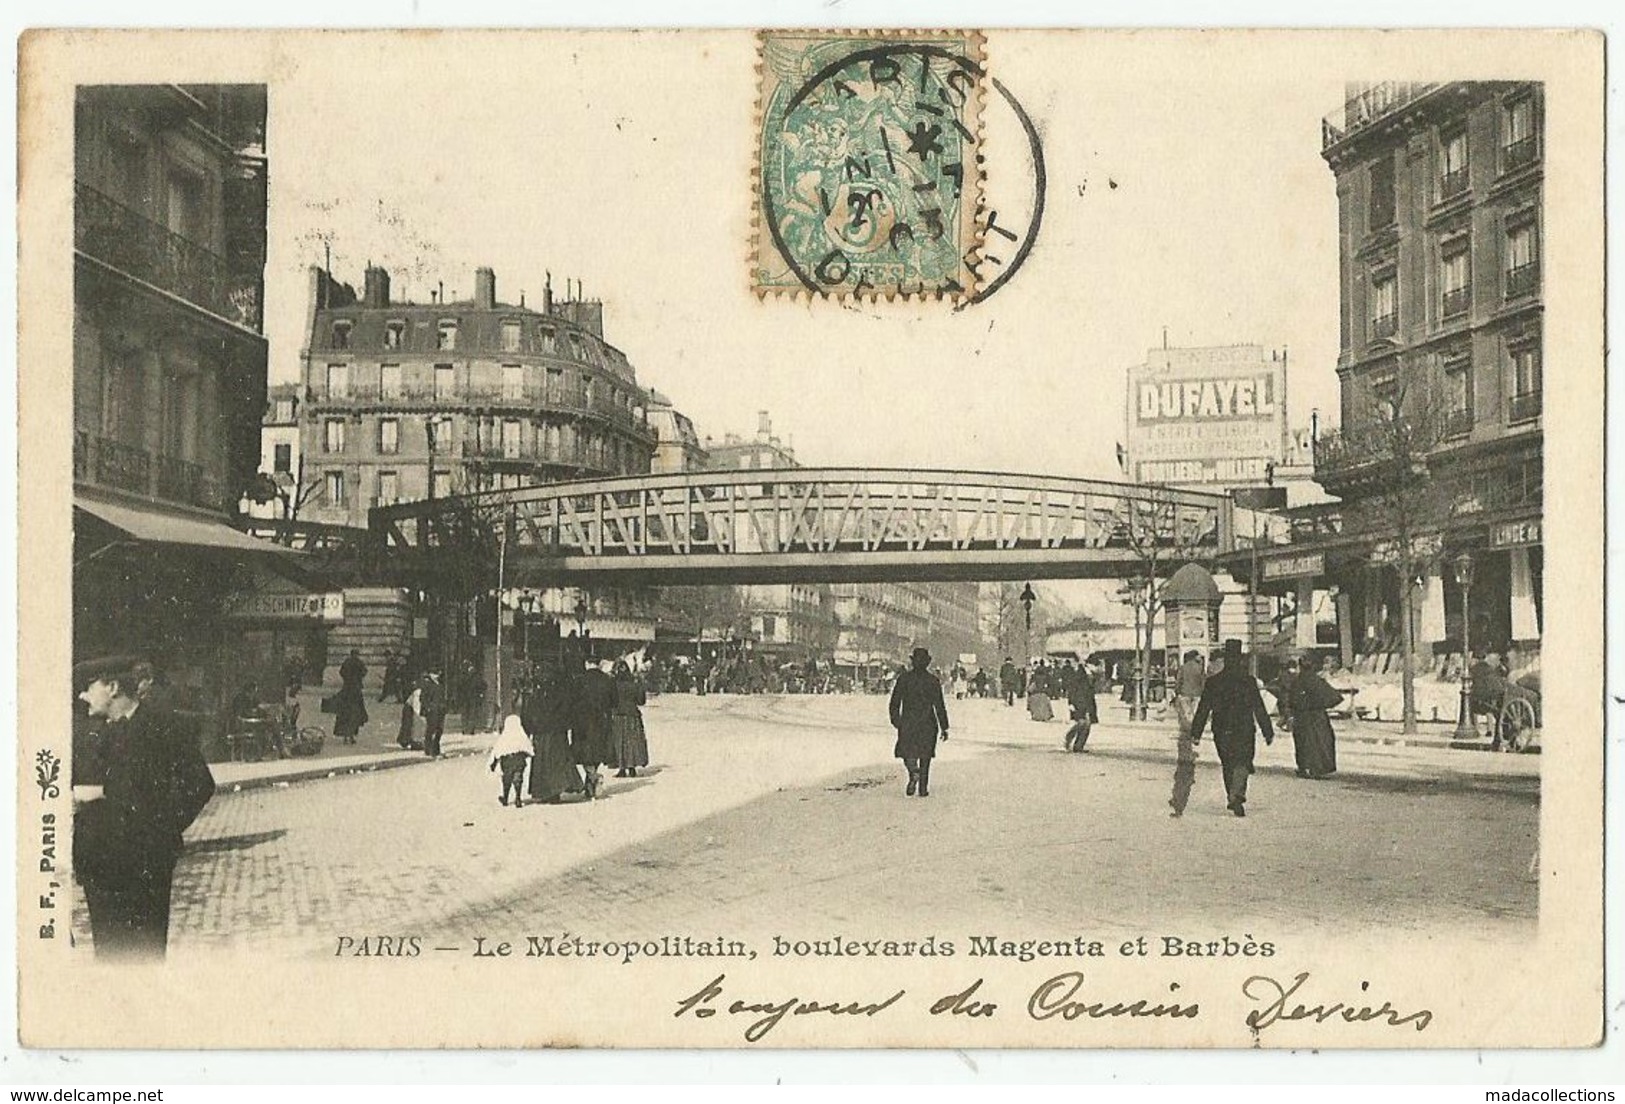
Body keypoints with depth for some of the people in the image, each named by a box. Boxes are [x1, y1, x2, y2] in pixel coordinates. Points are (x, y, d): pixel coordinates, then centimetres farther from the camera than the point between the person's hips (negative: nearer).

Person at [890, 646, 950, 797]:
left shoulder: (904, 678, -2)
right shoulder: (933, 681, -3)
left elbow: (895, 703, 0)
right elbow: (939, 706, -3)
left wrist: (895, 720, 12)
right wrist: (944, 727, 2)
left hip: (908, 722, -1)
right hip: (927, 723, 1)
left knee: (908, 751, 7)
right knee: (925, 756, 11)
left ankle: (914, 772, -25)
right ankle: (923, 788, 9)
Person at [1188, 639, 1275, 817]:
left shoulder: (1212, 682, 0)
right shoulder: (1249, 681, -5)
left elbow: (1203, 709, 1)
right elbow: (1260, 710, -2)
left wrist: (1196, 733, 4)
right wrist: (1268, 732, 5)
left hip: (1221, 732, 2)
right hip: (1244, 731, -2)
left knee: (1228, 765, 16)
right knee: (1242, 764, -3)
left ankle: (1232, 798, 23)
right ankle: (1236, 796, -24)